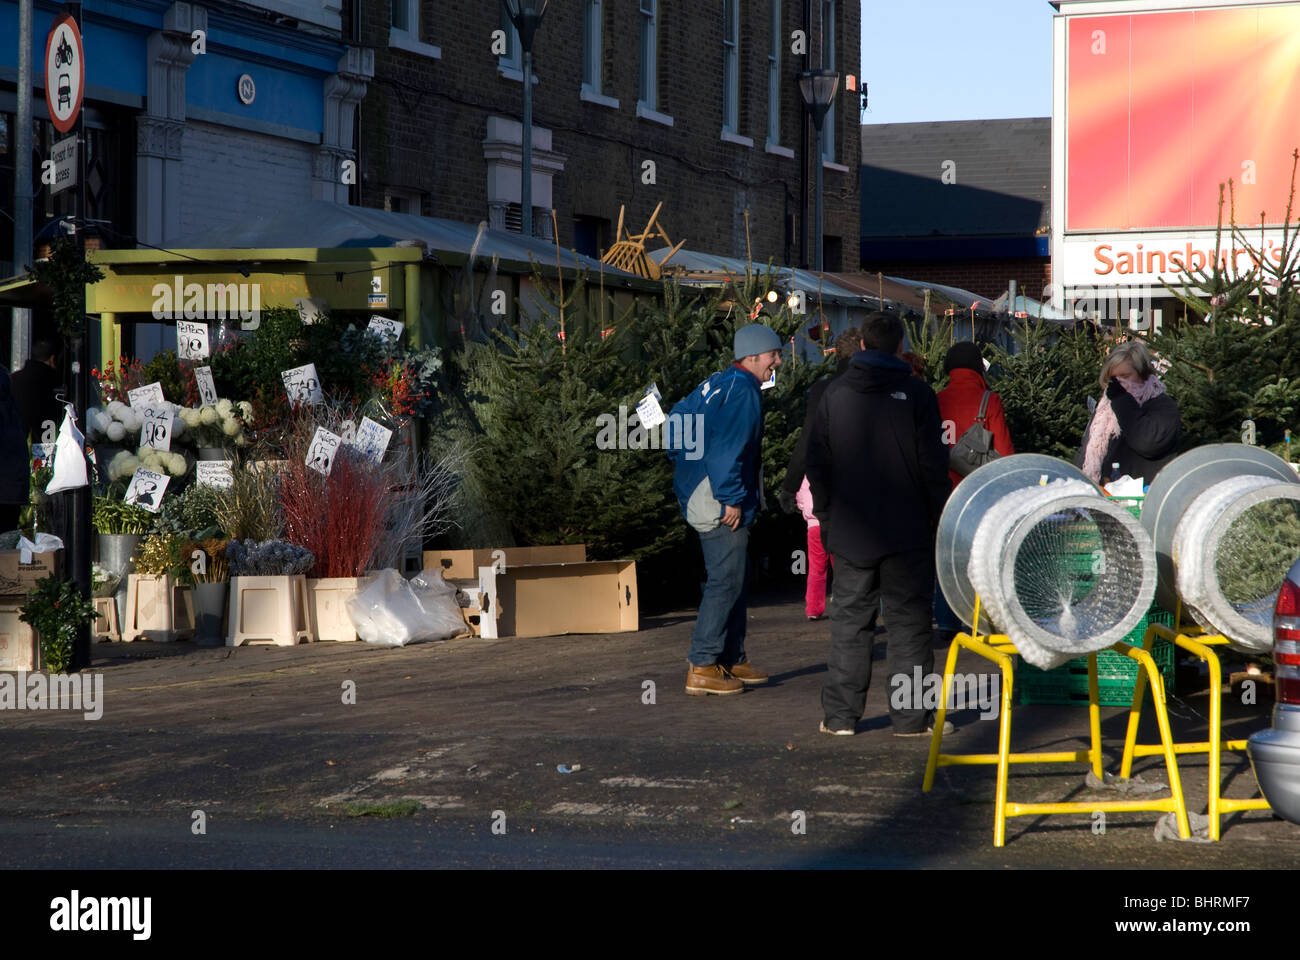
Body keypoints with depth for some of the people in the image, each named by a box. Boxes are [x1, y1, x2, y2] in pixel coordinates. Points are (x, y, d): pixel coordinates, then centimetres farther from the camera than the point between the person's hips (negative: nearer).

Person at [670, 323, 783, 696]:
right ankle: (701, 668, -10)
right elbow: (727, 448, -23)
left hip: (696, 494, 11)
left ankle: (733, 660, 23)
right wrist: (731, 499, -22)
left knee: (736, 579, 17)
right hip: (719, 502, -11)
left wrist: (684, 466, 26)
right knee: (726, 580, -9)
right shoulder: (742, 390, -15)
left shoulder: (717, 384, 16)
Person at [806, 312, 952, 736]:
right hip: (907, 531, -3)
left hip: (850, 530, 3)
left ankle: (840, 715, 8)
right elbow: (933, 465, -7)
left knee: (850, 620, 9)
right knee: (909, 621, 3)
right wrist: (940, 520, 2)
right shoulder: (916, 394, -5)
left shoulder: (834, 394, 5)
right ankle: (910, 716, 2)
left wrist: (826, 517, 15)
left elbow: (817, 464, 8)